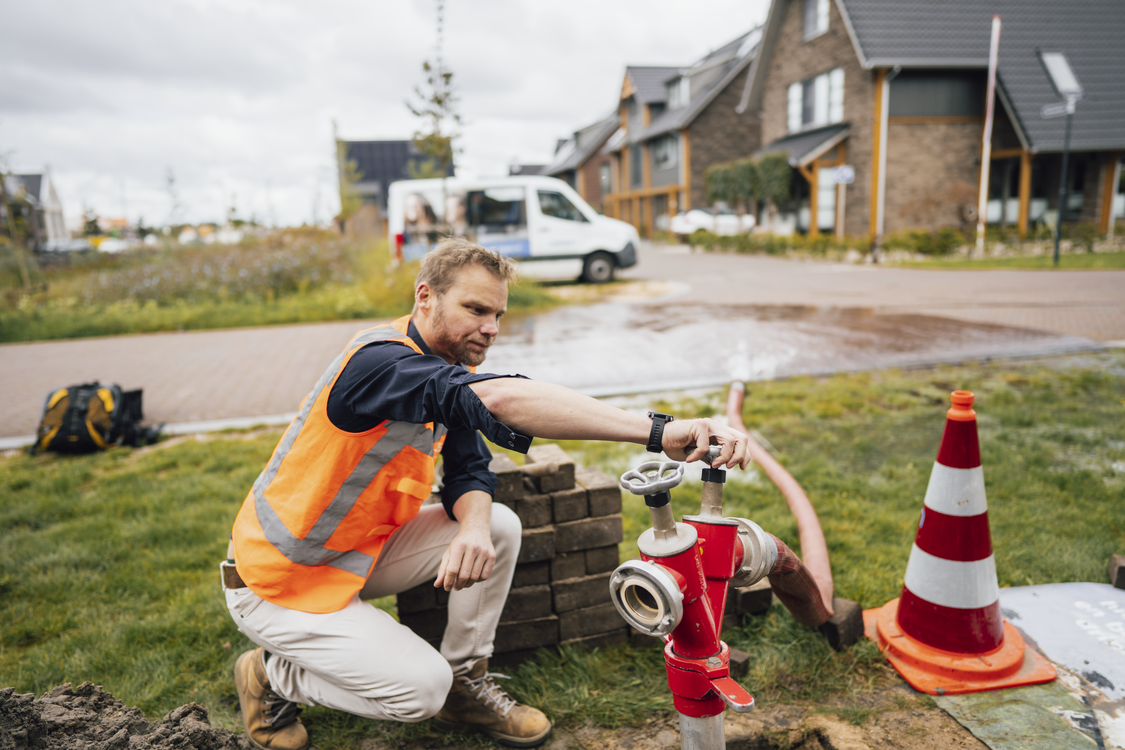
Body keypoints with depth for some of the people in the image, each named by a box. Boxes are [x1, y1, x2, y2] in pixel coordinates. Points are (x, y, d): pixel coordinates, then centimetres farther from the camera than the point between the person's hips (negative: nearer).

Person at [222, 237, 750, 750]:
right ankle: (270, 676, 10)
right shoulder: (380, 361, -32)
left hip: (360, 550, 8)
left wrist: (475, 527, -27)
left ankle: (466, 685, 10)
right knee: (422, 687, -15)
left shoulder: (446, 368, -1)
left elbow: (469, 471, -2)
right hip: (281, 580, -8)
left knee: (499, 527, -7)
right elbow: (499, 398, -50)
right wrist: (658, 432, -55)